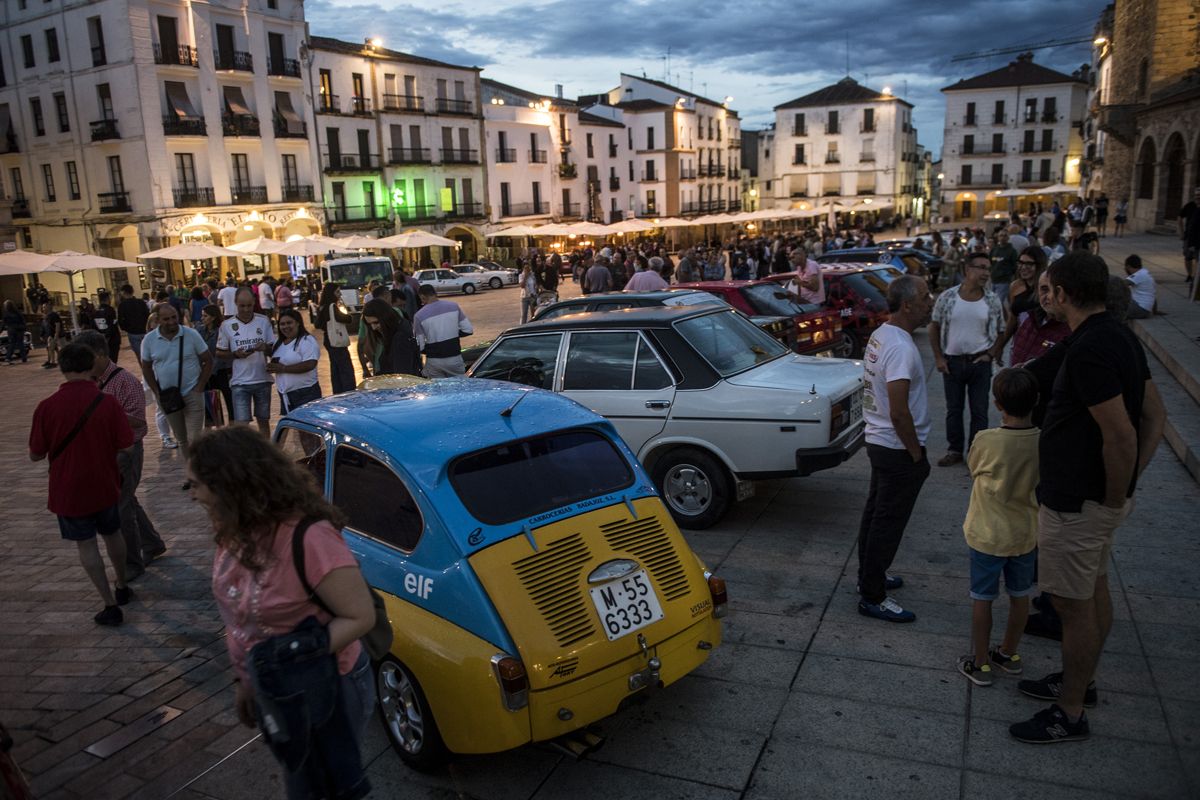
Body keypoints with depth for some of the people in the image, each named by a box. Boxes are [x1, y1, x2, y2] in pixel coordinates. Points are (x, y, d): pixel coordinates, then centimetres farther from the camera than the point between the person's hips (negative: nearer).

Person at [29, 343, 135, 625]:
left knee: (86, 545, 9)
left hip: (68, 490, -1)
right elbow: (125, 444, -11)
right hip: (104, 485, 2)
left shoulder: (47, 407, -15)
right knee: (112, 534, 22)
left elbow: (35, 455, -7)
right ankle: (122, 588, 39)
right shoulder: (107, 402, -15)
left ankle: (111, 605, 9)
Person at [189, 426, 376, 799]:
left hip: (325, 693, -7)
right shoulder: (236, 531, -6)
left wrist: (296, 657, -32)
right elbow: (241, 614, 5)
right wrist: (242, 678, 10)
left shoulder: (308, 538, -32)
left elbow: (361, 617, -26)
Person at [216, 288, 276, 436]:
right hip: (240, 382, -2)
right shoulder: (227, 325, -3)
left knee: (263, 420, 13)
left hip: (262, 379, 2)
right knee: (242, 424, -6)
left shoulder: (264, 321, 0)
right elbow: (219, 352, 3)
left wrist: (266, 347, -19)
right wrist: (236, 354, -15)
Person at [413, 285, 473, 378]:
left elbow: (420, 346, -7)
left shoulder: (420, 315, -7)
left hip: (434, 361, -1)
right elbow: (468, 330, 1)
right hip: (455, 358, 2)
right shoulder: (453, 306, -2)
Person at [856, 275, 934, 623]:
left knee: (875, 513, 21)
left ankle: (869, 576, 37)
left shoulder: (880, 335, 5)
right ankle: (873, 598, 11)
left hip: (878, 441, 10)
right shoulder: (901, 348, -25)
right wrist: (918, 455, -16)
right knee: (888, 524, 1)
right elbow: (899, 413, -28)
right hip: (897, 449, -10)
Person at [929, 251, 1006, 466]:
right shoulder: (947, 297, -4)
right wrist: (938, 357, -2)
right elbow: (934, 327, 3)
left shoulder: (993, 301, -2)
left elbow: (1001, 332, 8)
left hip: (980, 362, 0)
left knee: (979, 411, 6)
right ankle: (955, 450, 23)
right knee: (953, 409, 10)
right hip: (952, 361, 0)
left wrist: (991, 354, -5)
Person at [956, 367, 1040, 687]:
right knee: (1020, 597, 21)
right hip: (1027, 534, 4)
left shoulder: (986, 441, -22)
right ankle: (1009, 653, 38)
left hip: (988, 535, -3)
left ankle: (980, 664, 21)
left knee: (982, 599, 11)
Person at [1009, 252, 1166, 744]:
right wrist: (1128, 483, 8)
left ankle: (1070, 713, 19)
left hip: (1076, 503, -10)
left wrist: (1115, 500, -16)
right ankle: (1078, 681, 40)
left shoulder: (1088, 351, -26)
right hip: (1099, 496, 10)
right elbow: (1154, 417, 10)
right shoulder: (1120, 337, 5)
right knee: (1094, 593, 22)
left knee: (1074, 604, 3)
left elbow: (1121, 436, -29)